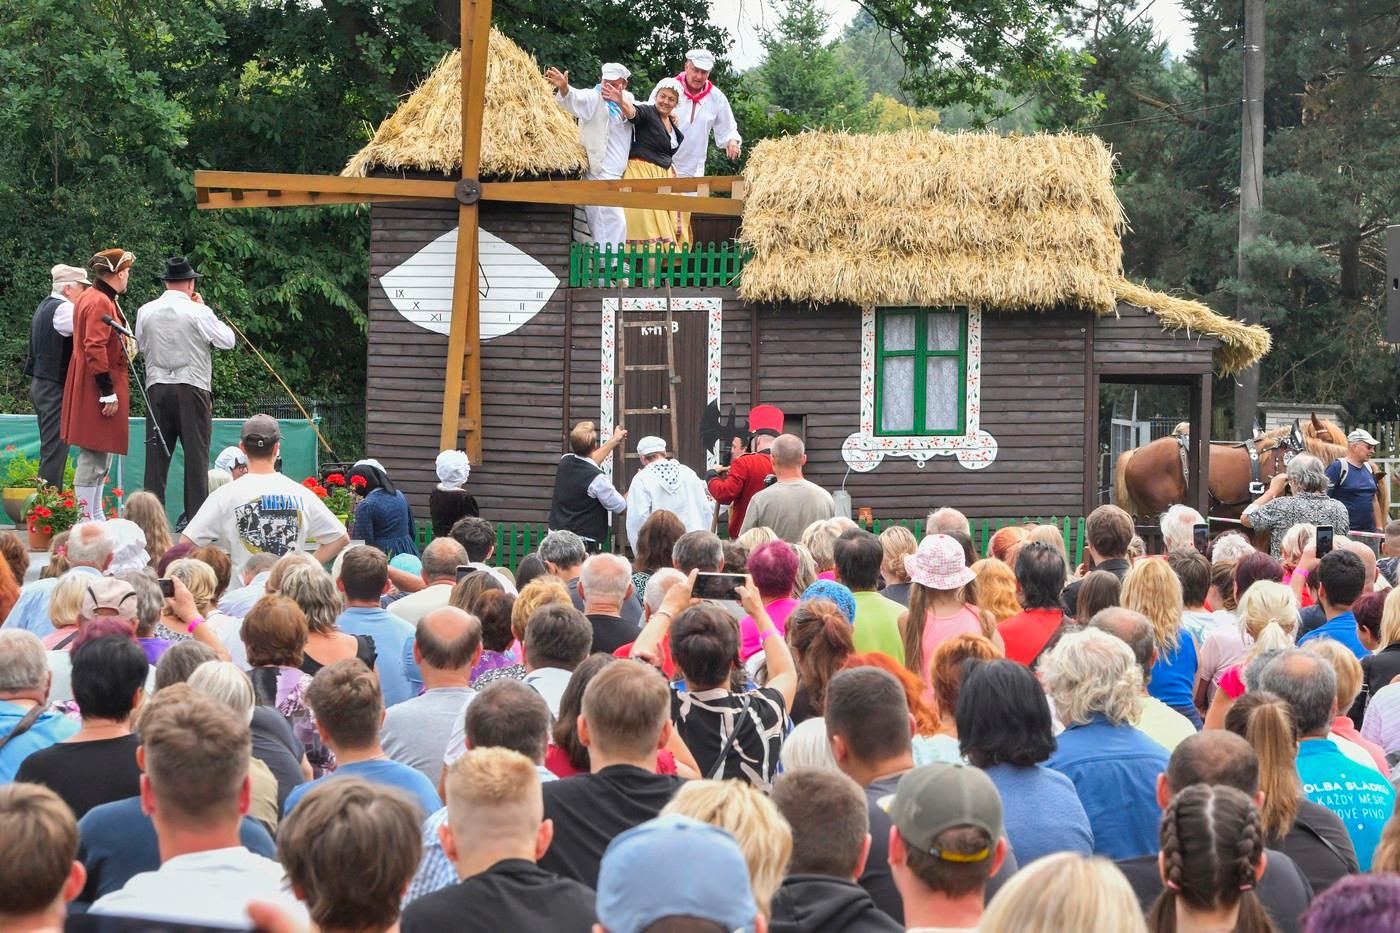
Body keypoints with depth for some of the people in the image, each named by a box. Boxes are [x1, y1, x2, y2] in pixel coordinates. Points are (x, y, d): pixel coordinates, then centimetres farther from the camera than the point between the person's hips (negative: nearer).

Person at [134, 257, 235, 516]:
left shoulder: (146, 311, 4)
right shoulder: (198, 312, -8)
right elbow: (228, 340, 3)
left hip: (157, 388, 4)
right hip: (192, 388, -4)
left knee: (156, 453, 6)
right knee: (196, 453, 0)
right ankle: (196, 513, -4)